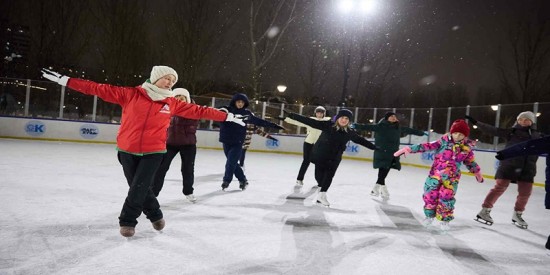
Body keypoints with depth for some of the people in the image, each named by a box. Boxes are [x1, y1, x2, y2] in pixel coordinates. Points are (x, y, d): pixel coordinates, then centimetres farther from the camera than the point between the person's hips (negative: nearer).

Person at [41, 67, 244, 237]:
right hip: (127, 151, 0)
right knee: (139, 187, 10)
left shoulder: (172, 103, 0)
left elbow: (197, 110, 1)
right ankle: (155, 215, 34)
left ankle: (127, 221, 21)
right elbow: (100, 89, -4)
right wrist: (65, 80, -6)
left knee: (139, 187, -3)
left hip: (153, 152, 0)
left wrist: (226, 117, 0)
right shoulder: (131, 94, -4)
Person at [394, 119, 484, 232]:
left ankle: (444, 220, 19)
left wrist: (478, 173, 24)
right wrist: (409, 149, -18)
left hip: (451, 177, 0)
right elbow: (427, 146, -12)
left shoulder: (467, 147, -1)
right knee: (430, 194, 6)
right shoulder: (444, 141, -8)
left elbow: (470, 161, 15)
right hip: (435, 173, 0)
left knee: (447, 197, -3)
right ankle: (429, 215, 29)